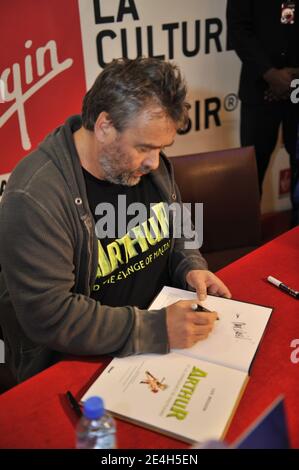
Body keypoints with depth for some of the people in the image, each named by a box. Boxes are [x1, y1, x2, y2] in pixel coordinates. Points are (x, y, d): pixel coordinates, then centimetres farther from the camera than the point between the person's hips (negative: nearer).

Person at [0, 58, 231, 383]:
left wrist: (191, 268, -4)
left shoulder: (149, 163, 0)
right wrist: (157, 329, -29)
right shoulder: (34, 197, -24)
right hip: (74, 364, -7)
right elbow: (48, 315, -27)